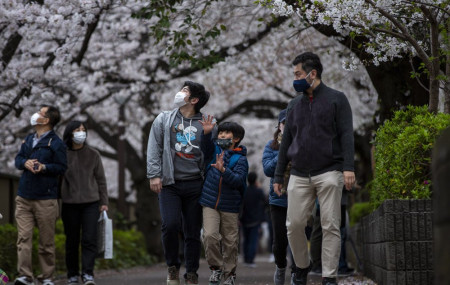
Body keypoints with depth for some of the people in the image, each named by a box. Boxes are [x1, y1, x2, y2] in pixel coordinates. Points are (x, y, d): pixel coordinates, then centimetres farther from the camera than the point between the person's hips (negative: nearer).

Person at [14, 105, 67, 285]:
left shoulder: (56, 143, -5)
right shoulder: (28, 140, 15)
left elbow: (62, 167, -5)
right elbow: (18, 159, 20)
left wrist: (44, 167, -21)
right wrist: (25, 163, -3)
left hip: (46, 199, -5)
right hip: (24, 198, 5)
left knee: (46, 241, 1)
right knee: (23, 237, -5)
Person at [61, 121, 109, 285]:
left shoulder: (93, 154, 7)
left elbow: (101, 179, 9)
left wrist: (104, 202, 5)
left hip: (91, 203, 0)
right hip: (70, 204, 0)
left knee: (89, 239, -10)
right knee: (72, 241, 5)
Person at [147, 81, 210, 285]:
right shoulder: (164, 120, 10)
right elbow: (154, 149, 5)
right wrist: (154, 175, -7)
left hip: (194, 184, 1)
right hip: (169, 184, 0)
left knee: (193, 231, 2)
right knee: (170, 225, -15)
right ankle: (172, 266, 6)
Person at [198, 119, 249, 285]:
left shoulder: (240, 159, -3)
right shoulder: (215, 150, 8)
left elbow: (238, 180, -16)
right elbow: (206, 146, -13)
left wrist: (223, 169, -31)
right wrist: (207, 133, -31)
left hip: (230, 207, -2)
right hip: (210, 204, 2)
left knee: (230, 242, 4)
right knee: (210, 236, -12)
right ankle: (216, 268, 6)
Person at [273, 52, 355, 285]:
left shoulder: (336, 99, 3)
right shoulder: (294, 105, 17)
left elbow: (346, 134, -3)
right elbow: (286, 142, 19)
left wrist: (348, 167, -15)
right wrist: (278, 176, 16)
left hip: (329, 174, -4)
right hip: (299, 176, 4)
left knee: (330, 226, -5)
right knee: (294, 224, -1)